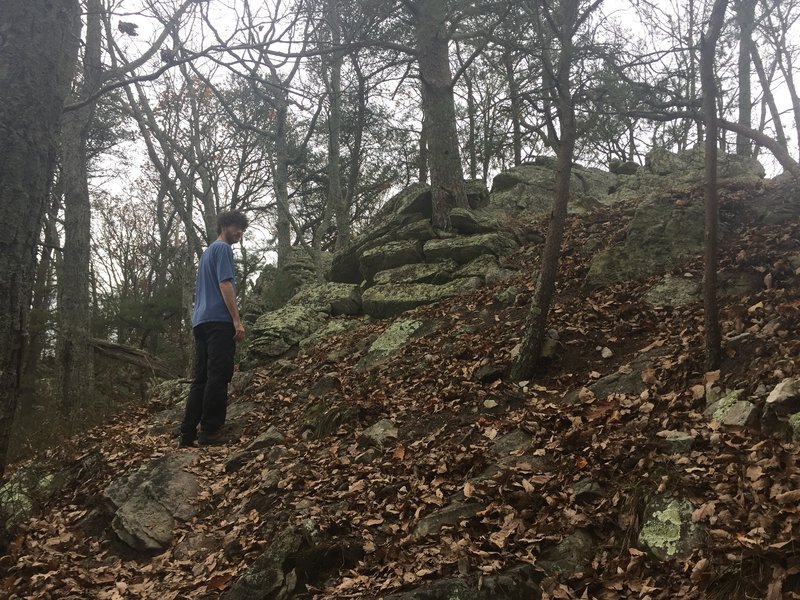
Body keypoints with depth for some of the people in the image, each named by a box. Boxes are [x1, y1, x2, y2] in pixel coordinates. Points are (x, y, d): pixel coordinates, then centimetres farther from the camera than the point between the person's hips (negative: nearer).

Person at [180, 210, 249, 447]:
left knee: (202, 379, 6)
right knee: (219, 377, -9)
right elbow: (225, 285, -13)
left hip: (201, 321, 9)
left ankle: (188, 433, 3)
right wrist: (237, 320, -16)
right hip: (219, 321, -9)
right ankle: (211, 431, -10)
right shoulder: (223, 249, -1)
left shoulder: (207, 252, 28)